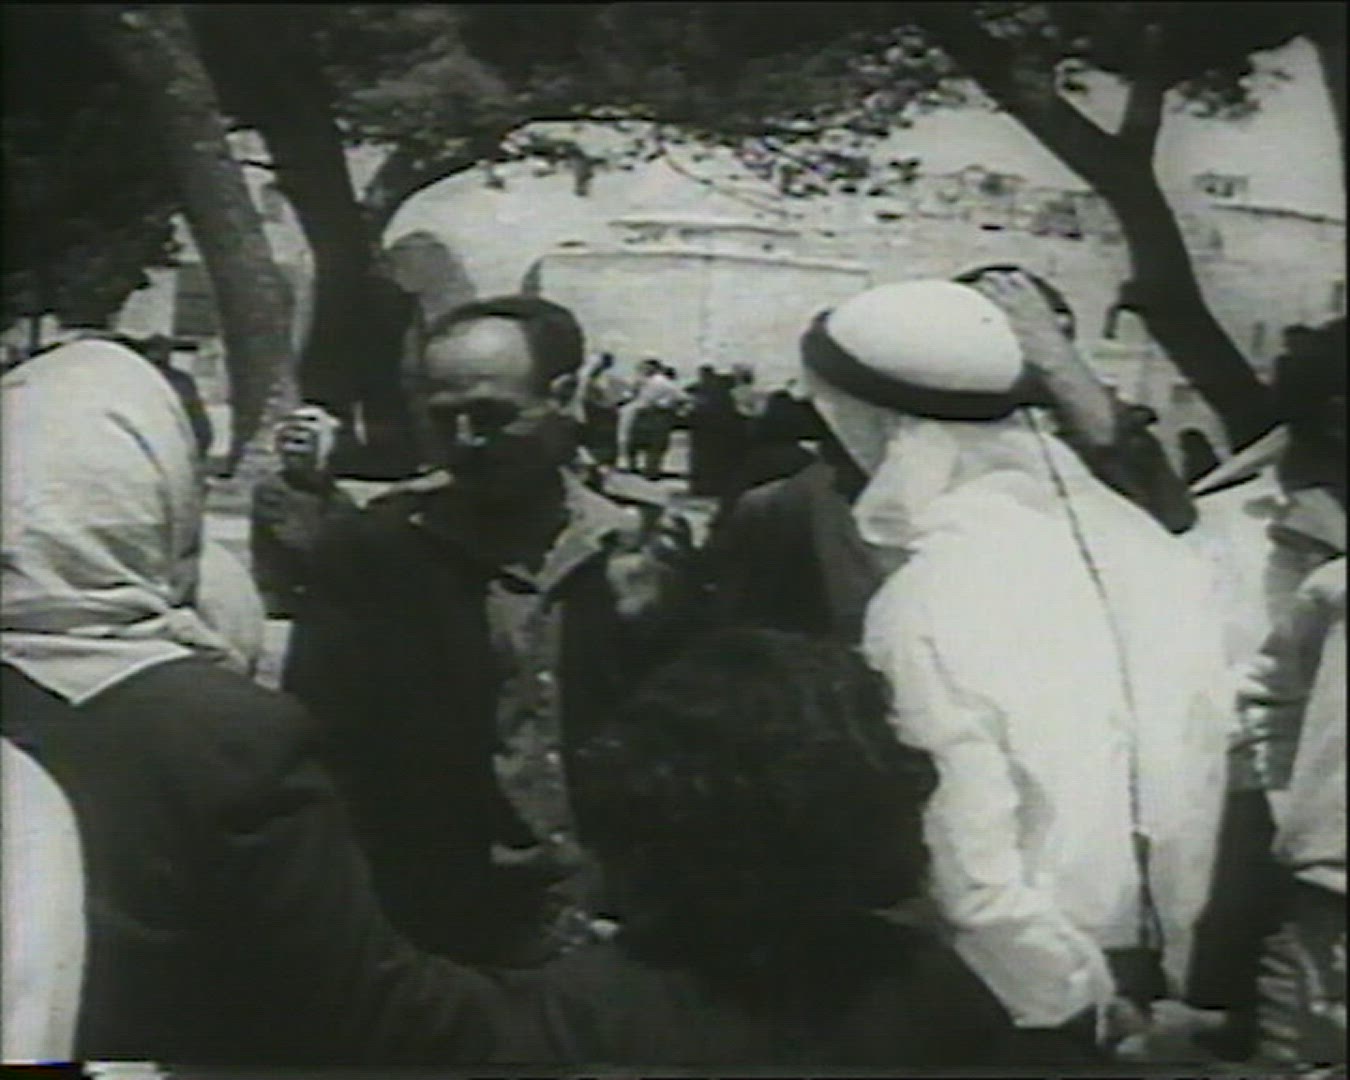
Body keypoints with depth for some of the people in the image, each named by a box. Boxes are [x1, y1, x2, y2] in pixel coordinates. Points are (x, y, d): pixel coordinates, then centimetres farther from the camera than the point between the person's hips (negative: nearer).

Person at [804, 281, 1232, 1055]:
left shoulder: (928, 601, -22)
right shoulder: (1151, 544, -2)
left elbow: (968, 874, -22)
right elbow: (1213, 771, 2)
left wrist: (1073, 1002, -8)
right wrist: (1178, 968, 9)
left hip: (1007, 1000, -6)